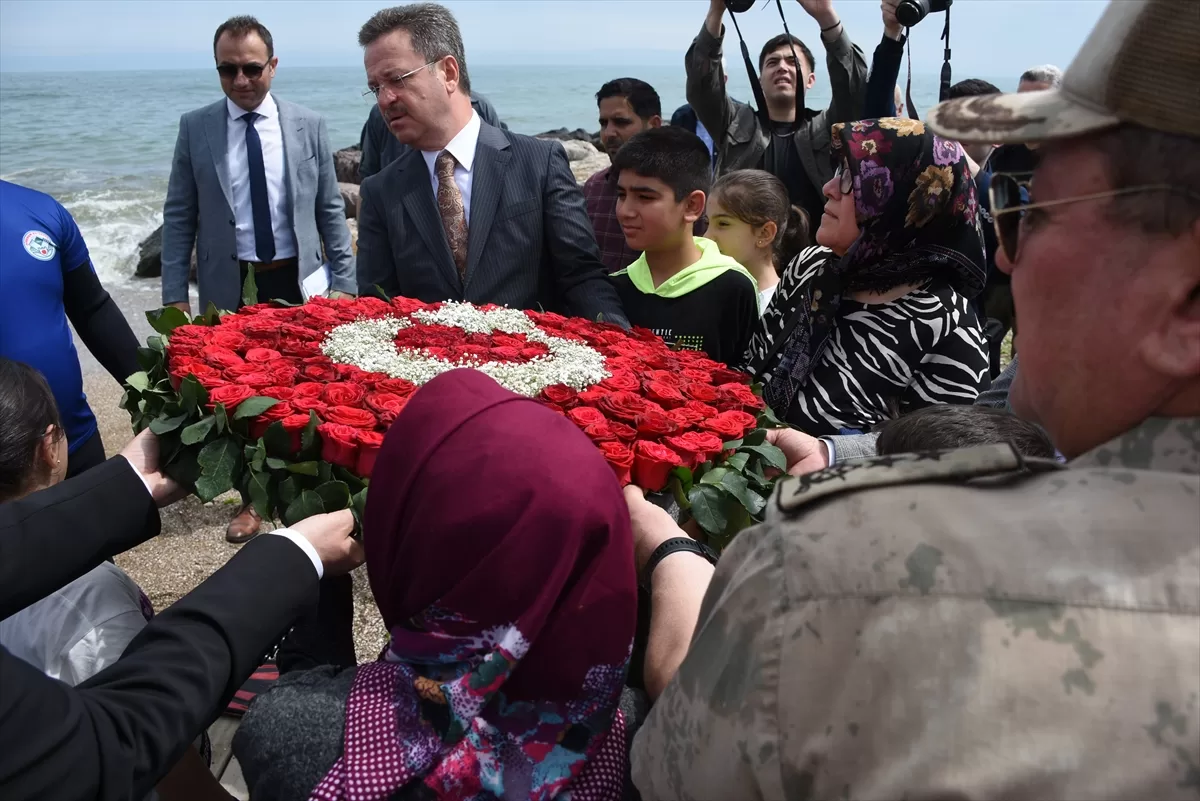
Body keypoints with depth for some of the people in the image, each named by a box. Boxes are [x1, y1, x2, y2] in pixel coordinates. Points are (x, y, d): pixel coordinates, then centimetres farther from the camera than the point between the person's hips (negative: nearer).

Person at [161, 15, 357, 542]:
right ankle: (252, 498, 26)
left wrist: (345, 281, 1)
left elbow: (330, 211, 4)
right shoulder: (194, 128, 0)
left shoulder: (309, 125, 0)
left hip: (299, 282, 0)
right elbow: (178, 217, 3)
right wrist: (174, 294, -2)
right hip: (230, 286, 0)